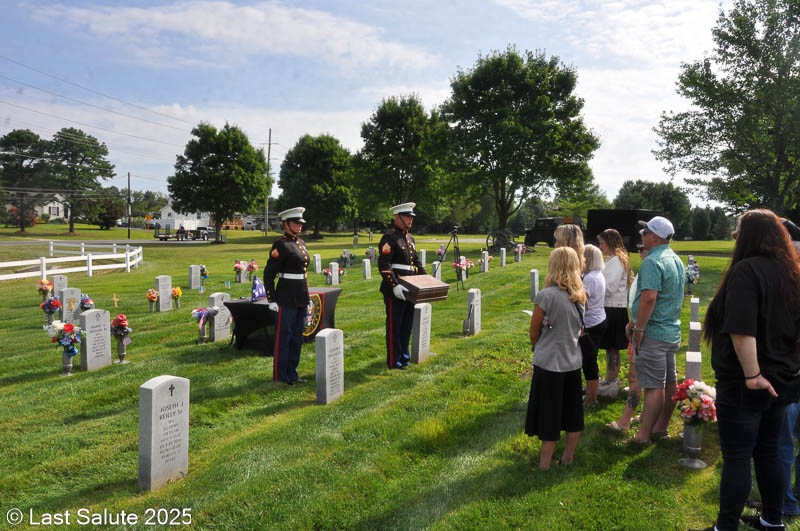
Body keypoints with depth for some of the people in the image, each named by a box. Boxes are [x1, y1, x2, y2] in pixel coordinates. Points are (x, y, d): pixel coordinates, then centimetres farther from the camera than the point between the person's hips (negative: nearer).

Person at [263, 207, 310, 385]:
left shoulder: (301, 243, 13)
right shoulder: (281, 244, -12)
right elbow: (268, 273, -13)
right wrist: (271, 300, -15)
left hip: (301, 297, 8)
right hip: (287, 297, -8)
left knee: (297, 336, 13)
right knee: (284, 336, 1)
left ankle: (292, 373, 23)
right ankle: (280, 375, 11)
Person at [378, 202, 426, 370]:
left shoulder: (410, 238, 15)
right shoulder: (389, 238, -12)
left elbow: (416, 261, 23)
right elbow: (383, 265, -20)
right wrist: (395, 286, -27)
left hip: (409, 289, 9)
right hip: (394, 291, -8)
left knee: (407, 324, 16)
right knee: (394, 325, 0)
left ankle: (404, 354, 30)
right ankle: (394, 361, 9)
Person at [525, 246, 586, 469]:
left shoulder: (546, 296, -18)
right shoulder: (580, 296, -1)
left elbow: (534, 332, -8)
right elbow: (579, 329, 9)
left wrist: (536, 348, 10)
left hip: (549, 363, -5)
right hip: (573, 362, 5)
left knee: (549, 416, 5)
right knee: (573, 412, 16)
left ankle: (544, 465, 15)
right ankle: (568, 458, 29)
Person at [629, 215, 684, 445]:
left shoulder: (652, 262, -18)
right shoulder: (676, 260, 13)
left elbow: (649, 298, -28)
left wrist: (639, 329, -19)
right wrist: (635, 322, 19)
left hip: (653, 333, -9)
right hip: (672, 330, 9)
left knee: (653, 386, -6)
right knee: (669, 382, 15)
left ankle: (643, 435, 1)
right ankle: (661, 426, 28)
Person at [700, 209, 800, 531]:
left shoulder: (746, 270, -18)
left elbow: (742, 330, -28)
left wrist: (751, 374, -24)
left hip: (743, 383, -8)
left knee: (736, 457, 1)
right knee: (768, 451, 19)